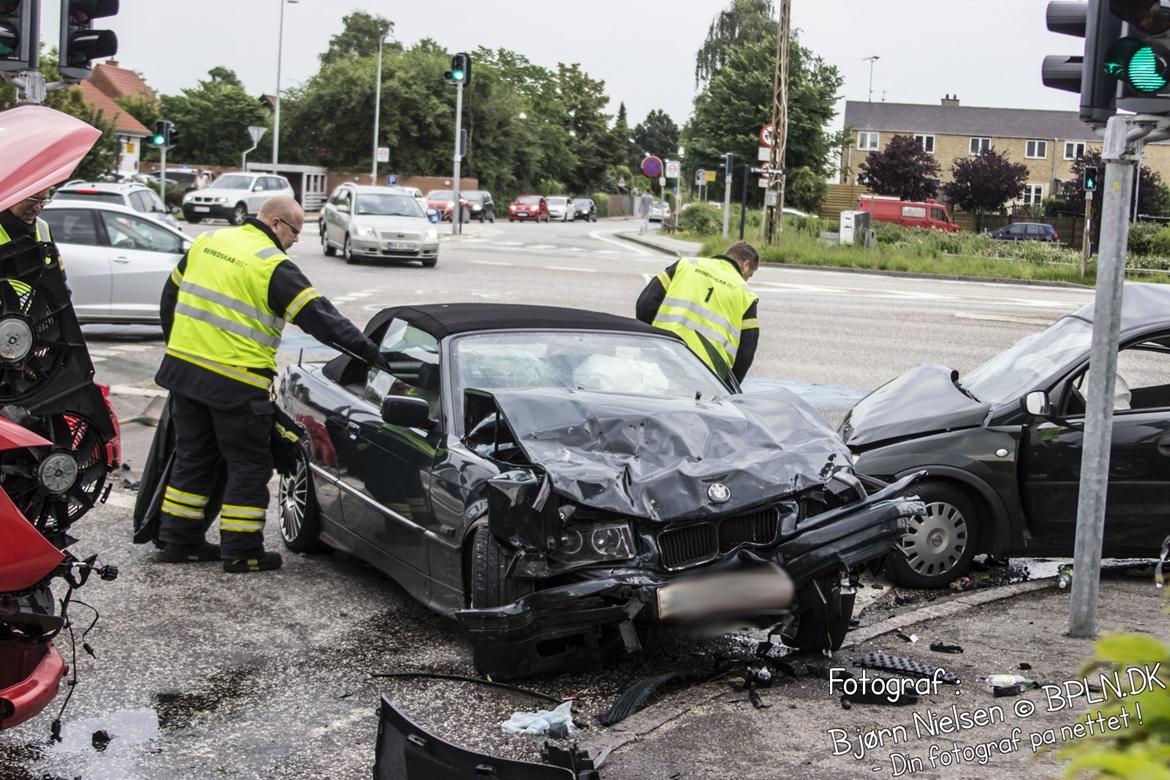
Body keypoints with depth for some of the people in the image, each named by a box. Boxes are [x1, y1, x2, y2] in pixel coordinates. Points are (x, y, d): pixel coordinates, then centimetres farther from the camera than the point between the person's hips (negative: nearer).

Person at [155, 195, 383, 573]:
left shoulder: (207, 242, 11)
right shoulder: (273, 265, -11)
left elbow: (171, 294, 20)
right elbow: (318, 316, -14)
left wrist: (178, 344, 31)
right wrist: (368, 350, -9)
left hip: (183, 367, 7)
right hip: (235, 382, -7)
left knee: (193, 457, 18)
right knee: (249, 464, 5)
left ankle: (180, 541, 23)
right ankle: (241, 551, 7)